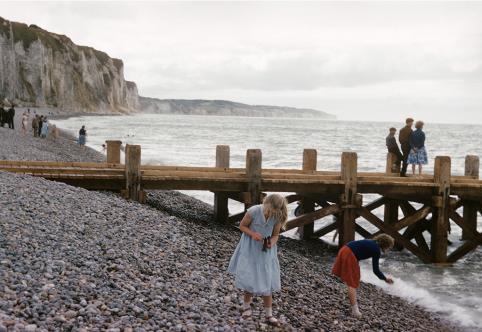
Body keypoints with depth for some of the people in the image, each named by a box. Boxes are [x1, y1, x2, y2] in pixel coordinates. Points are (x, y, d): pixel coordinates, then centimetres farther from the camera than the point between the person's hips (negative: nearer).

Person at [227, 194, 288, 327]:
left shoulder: (277, 218, -18)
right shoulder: (253, 211, -24)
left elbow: (275, 235, -5)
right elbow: (242, 226, -10)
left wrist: (271, 243, -26)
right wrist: (252, 234, -27)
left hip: (266, 252, 1)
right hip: (250, 249, -1)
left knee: (266, 281, 2)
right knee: (249, 277, 6)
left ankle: (269, 315, 12)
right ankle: (247, 305, 32)